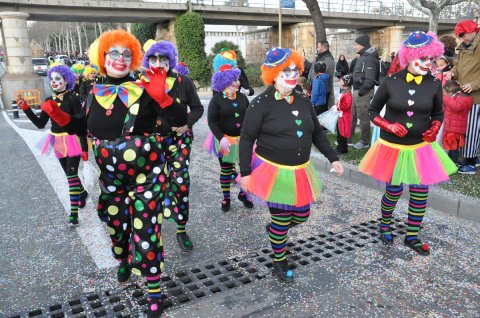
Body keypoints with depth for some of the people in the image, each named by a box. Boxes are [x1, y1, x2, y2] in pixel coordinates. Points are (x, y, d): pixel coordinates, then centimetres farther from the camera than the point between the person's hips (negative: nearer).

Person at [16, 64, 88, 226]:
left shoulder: (72, 99, -13)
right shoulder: (49, 101, 4)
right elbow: (40, 124, 4)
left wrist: (85, 148, -16)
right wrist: (26, 108, -7)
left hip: (72, 141, -6)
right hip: (57, 142, 6)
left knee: (71, 175, -9)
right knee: (70, 174, 18)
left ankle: (74, 212, -4)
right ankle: (82, 193, 45)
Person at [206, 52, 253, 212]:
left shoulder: (242, 97, 3)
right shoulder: (217, 99, -10)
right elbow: (212, 121, -15)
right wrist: (221, 138, -26)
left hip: (243, 139, 4)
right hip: (226, 140, -4)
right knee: (225, 169, 11)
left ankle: (243, 193, 28)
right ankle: (226, 197, 27)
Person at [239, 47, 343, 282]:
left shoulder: (303, 102, 6)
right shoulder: (261, 103, -12)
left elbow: (317, 133, 15)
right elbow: (246, 139, -11)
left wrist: (333, 158, 9)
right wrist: (245, 172, -14)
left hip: (300, 172, 6)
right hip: (273, 172, -6)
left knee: (301, 216, 15)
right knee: (282, 221, 5)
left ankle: (275, 230, 47)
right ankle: (280, 263, 30)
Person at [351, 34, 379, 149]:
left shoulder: (369, 58, -17)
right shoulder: (362, 57, 15)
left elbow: (370, 79, -24)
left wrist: (361, 91, -20)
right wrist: (356, 90, 14)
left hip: (363, 92, -10)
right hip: (356, 91, 10)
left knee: (363, 117, -1)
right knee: (352, 115, 17)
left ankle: (365, 141, 10)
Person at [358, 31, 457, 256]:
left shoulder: (434, 84, -5)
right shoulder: (391, 82, -11)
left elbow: (438, 114, 10)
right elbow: (372, 111, -2)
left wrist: (434, 128, -11)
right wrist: (390, 126, -18)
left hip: (421, 149, 3)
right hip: (392, 147, -2)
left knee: (420, 193, 7)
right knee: (393, 191, 9)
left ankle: (412, 237, 28)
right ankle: (385, 225, 39)